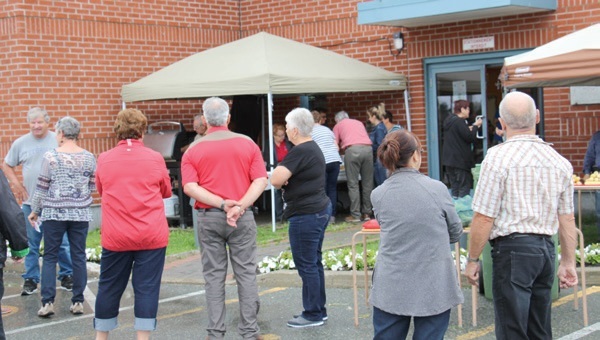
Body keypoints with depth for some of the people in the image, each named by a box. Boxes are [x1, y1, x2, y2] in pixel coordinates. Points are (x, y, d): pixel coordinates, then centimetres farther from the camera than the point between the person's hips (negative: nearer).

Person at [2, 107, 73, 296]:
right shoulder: (21, 143, 6)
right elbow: (7, 165, 16)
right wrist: (16, 184, 3)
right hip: (30, 202, 2)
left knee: (62, 242, 3)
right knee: (31, 243, 7)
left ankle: (67, 275, 16)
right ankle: (30, 280, 15)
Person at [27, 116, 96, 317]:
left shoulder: (51, 157, -7)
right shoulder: (88, 158, 1)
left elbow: (42, 187, -3)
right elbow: (93, 187, 8)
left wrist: (34, 211, 8)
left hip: (54, 213, -2)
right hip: (81, 214, 2)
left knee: (50, 257, 5)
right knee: (79, 257, 8)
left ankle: (47, 302, -1)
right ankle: (78, 301, 10)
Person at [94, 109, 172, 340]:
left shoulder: (104, 159, 0)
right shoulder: (155, 158, -4)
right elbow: (166, 192, 9)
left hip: (115, 236, 2)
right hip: (151, 234, -2)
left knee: (109, 287, 13)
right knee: (147, 287, 2)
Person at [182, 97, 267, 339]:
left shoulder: (193, 151, 1)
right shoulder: (248, 144, 2)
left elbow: (190, 187, -10)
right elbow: (260, 181, -7)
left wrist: (222, 204, -15)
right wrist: (240, 206, -15)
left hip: (208, 217, 0)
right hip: (243, 218, 0)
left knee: (214, 276, 7)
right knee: (246, 273, 6)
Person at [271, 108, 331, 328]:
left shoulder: (300, 152, -20)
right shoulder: (313, 148, 14)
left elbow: (276, 180, -24)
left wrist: (278, 171, -1)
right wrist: (285, 179, -1)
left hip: (306, 215, -11)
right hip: (320, 209, 11)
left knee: (306, 265, -2)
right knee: (314, 263, 16)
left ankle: (313, 314, 5)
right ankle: (319, 310, 24)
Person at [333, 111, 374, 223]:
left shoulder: (338, 126, 21)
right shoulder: (359, 123, 31)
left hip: (352, 149, -3)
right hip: (368, 148, 4)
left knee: (353, 184, -1)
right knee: (367, 183, 9)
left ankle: (355, 215, -3)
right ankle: (366, 213, 12)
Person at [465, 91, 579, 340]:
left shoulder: (498, 157, -11)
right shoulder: (559, 161, 7)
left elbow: (484, 218, -12)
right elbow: (567, 219, 10)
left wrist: (472, 260, -3)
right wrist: (568, 262, 18)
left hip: (512, 248, -6)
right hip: (546, 249, 6)